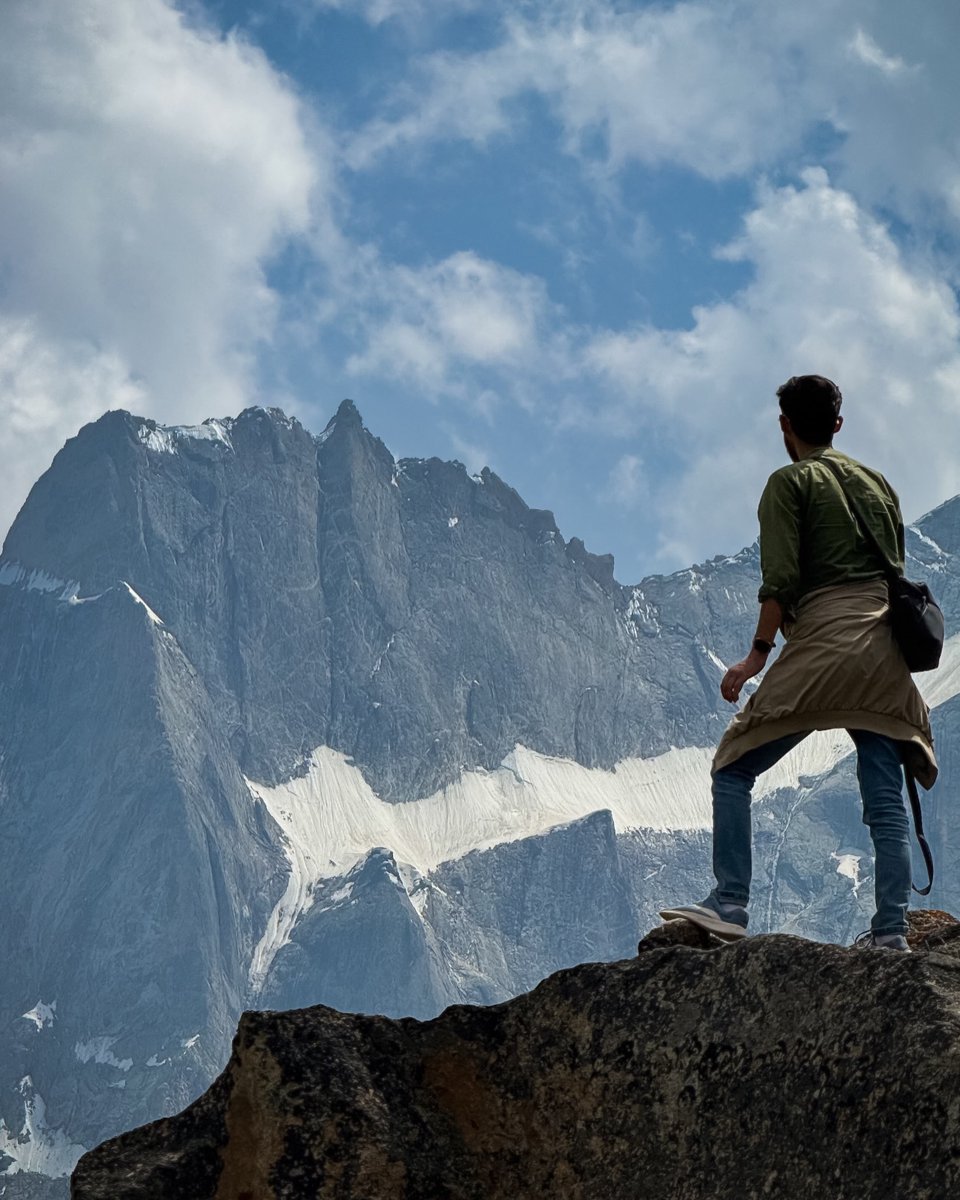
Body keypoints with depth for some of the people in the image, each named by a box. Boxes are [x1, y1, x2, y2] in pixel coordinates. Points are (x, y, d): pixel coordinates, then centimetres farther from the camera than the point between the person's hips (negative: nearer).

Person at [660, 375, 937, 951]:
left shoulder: (791, 482, 3)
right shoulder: (879, 483, 21)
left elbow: (781, 579, -9)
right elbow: (897, 573, 20)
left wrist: (758, 654, -6)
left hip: (822, 644, -6)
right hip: (885, 653, 6)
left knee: (734, 770, 1)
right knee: (886, 796, 5)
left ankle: (730, 907, -7)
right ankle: (892, 931, 1)